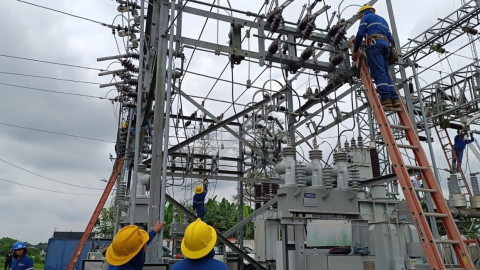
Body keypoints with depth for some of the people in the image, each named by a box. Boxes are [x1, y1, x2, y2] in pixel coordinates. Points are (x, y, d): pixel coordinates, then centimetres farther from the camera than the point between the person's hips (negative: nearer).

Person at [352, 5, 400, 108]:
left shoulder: (366, 17, 16)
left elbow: (360, 34, 2)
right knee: (385, 73, 2)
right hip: (386, 45, 7)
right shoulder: (383, 20, 36)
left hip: (374, 44, -6)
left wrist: (355, 50, 5)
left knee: (378, 72, -17)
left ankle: (386, 98, -30)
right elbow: (390, 38, 27)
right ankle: (395, 98, -14)